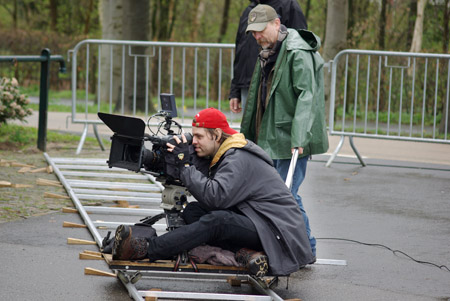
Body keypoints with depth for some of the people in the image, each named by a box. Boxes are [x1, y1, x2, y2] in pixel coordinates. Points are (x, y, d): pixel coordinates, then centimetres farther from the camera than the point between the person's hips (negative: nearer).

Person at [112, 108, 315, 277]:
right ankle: (247, 253, -17)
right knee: (192, 212, -3)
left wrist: (185, 165, -22)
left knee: (215, 221, -32)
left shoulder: (239, 159, -18)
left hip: (278, 230, -10)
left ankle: (144, 250, -34)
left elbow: (215, 196, -30)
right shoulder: (220, 154, 13)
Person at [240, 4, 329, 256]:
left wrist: (298, 138, -30)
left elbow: (306, 96, -22)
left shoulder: (298, 53, -14)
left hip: (292, 140, -9)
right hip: (270, 138, 9)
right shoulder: (267, 54, 16)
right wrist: (248, 136, 25)